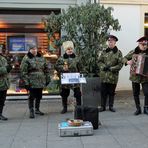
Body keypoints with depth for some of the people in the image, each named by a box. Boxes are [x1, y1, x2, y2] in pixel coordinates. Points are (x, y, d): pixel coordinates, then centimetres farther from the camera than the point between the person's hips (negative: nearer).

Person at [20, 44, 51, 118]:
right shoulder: (26, 59, -7)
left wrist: (47, 79, 12)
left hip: (41, 81, 5)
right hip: (32, 82, -5)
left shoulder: (41, 57, 10)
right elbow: (23, 71, -10)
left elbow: (46, 69, 15)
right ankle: (31, 111, 12)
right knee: (32, 97, 0)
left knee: (39, 96, 14)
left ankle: (37, 109, 30)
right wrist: (26, 82, -15)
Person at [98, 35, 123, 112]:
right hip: (104, 75, 1)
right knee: (103, 91, 5)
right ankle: (103, 106, 14)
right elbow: (99, 61, 7)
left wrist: (111, 68, -12)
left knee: (112, 92, 8)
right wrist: (104, 67, -11)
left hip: (113, 75, -1)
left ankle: (111, 106, 20)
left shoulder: (118, 52, 1)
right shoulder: (104, 52, 8)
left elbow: (120, 64, -3)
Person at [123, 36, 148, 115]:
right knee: (135, 94, 7)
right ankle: (138, 109, 21)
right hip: (135, 76, 1)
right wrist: (127, 62, -10)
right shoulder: (133, 52, 2)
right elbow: (124, 58, 11)